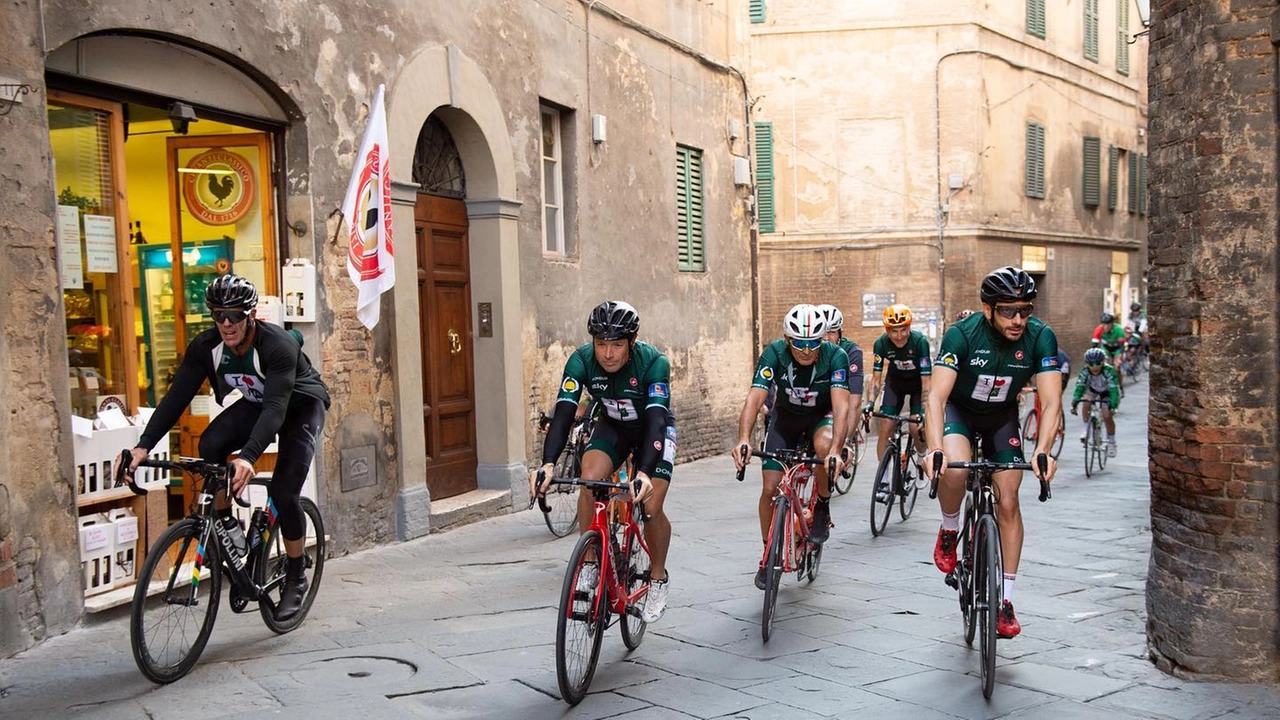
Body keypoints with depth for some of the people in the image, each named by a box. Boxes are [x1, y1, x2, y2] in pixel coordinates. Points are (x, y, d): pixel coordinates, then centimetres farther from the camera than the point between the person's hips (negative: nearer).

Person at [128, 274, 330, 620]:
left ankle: (296, 578, 3)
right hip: (257, 404, 5)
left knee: (283, 491, -17)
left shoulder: (277, 345, -35)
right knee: (210, 444, -26)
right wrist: (143, 445, -34)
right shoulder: (206, 346, -20)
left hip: (301, 405, -5)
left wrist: (248, 457, -58)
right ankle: (227, 524, -5)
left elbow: (276, 407, -44)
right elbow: (177, 396, -21)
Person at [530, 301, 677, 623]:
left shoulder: (654, 363, -34)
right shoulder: (581, 361, -27)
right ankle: (589, 564, -9)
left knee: (651, 506, -16)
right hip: (613, 427, 2)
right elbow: (563, 414, -34)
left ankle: (658, 579, 11)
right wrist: (548, 463, -50)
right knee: (589, 479, -26)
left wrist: (644, 473, -58)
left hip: (653, 429, -2)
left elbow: (655, 420, -43)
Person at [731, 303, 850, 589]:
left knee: (824, 446, -37)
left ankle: (822, 506, -9)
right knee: (770, 488, -8)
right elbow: (754, 397, -36)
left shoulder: (835, 356, -28)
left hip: (821, 415, -1)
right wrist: (743, 439, -54)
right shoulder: (774, 353, -27)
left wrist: (835, 449, -54)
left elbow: (841, 404, -37)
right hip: (786, 416, 1)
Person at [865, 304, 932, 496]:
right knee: (885, 428, -10)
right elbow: (876, 378, -17)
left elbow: (926, 382, -31)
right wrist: (869, 403, -32)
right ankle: (883, 479, -1)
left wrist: (924, 412, -39)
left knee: (916, 428, -15)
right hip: (896, 380, 2)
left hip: (918, 381, -2)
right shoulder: (881, 343, -24)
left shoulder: (920, 341, -32)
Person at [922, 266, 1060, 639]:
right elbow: (937, 396, -36)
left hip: (1002, 416, 2)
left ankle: (1006, 598, 8)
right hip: (959, 409, -2)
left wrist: (1042, 450, -45)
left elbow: (1051, 402, -28)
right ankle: (949, 531, -1)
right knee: (954, 471, -33)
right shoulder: (962, 335, -30)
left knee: (1008, 503, -4)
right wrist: (935, 449, -52)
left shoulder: (1040, 337, -24)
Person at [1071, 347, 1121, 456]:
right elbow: (1079, 387, -33)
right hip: (1093, 390, 2)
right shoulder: (1085, 371, -29)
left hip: (1108, 392, -2)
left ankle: (1111, 442, 4)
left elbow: (1114, 389, -40)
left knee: (1107, 416, -16)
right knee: (1086, 403, -29)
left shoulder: (1108, 371, -36)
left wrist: (1113, 405, -52)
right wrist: (1074, 403, -46)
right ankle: (1086, 429, -11)